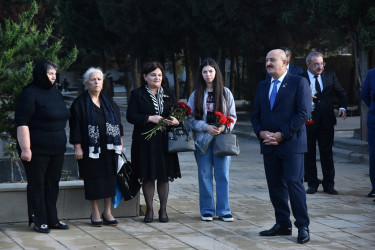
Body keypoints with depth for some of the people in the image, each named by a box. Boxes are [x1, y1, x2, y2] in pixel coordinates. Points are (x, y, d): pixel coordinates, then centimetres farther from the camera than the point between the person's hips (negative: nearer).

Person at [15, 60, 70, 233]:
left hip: (56, 150, 8)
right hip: (38, 150, -8)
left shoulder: (55, 93, 14)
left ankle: (52, 219, 20)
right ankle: (39, 221, 7)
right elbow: (22, 123, -17)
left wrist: (62, 144, 22)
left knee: (53, 184, 12)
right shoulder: (30, 93, -11)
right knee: (37, 185, 0)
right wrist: (25, 149, -22)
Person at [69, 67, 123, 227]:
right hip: (90, 149, -4)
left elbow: (118, 123, 15)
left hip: (108, 148, 4)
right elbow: (75, 127, -6)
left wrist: (120, 144, 10)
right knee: (93, 178, -1)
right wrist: (77, 147, -13)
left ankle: (107, 212, 12)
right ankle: (95, 212, 8)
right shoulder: (80, 103, -3)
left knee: (109, 177, 5)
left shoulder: (109, 103, 12)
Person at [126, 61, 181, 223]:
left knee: (164, 176, 4)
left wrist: (175, 121, -11)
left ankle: (163, 210, 13)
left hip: (165, 142, 3)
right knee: (148, 177, 2)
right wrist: (150, 118, -17)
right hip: (145, 142, -3)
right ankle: (149, 210, 12)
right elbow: (131, 116, -7)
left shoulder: (169, 95, 13)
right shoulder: (137, 94, 2)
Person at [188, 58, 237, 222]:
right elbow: (190, 118, 2)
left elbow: (232, 116, 6)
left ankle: (223, 210, 7)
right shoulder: (196, 95, 5)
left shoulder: (225, 93, 5)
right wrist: (206, 127, -12)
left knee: (222, 175, 0)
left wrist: (224, 128, -13)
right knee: (205, 175, 4)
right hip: (202, 139, 0)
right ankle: (207, 210, 12)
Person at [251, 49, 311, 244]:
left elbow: (303, 113, -11)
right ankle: (282, 224, 17)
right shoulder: (263, 86, 16)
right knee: (275, 186, 8)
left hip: (291, 143, -6)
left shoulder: (299, 83, -3)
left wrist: (282, 135, -15)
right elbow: (255, 114, 16)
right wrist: (261, 132, -5)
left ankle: (303, 227, -2)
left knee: (294, 183, -8)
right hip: (269, 145, 6)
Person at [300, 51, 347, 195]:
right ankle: (312, 183, 16)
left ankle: (328, 184, 12)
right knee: (309, 154, 5)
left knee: (327, 153, 5)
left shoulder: (330, 76, 6)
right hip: (308, 122, -2)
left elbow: (341, 93, 16)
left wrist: (342, 107, -1)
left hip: (326, 122, 2)